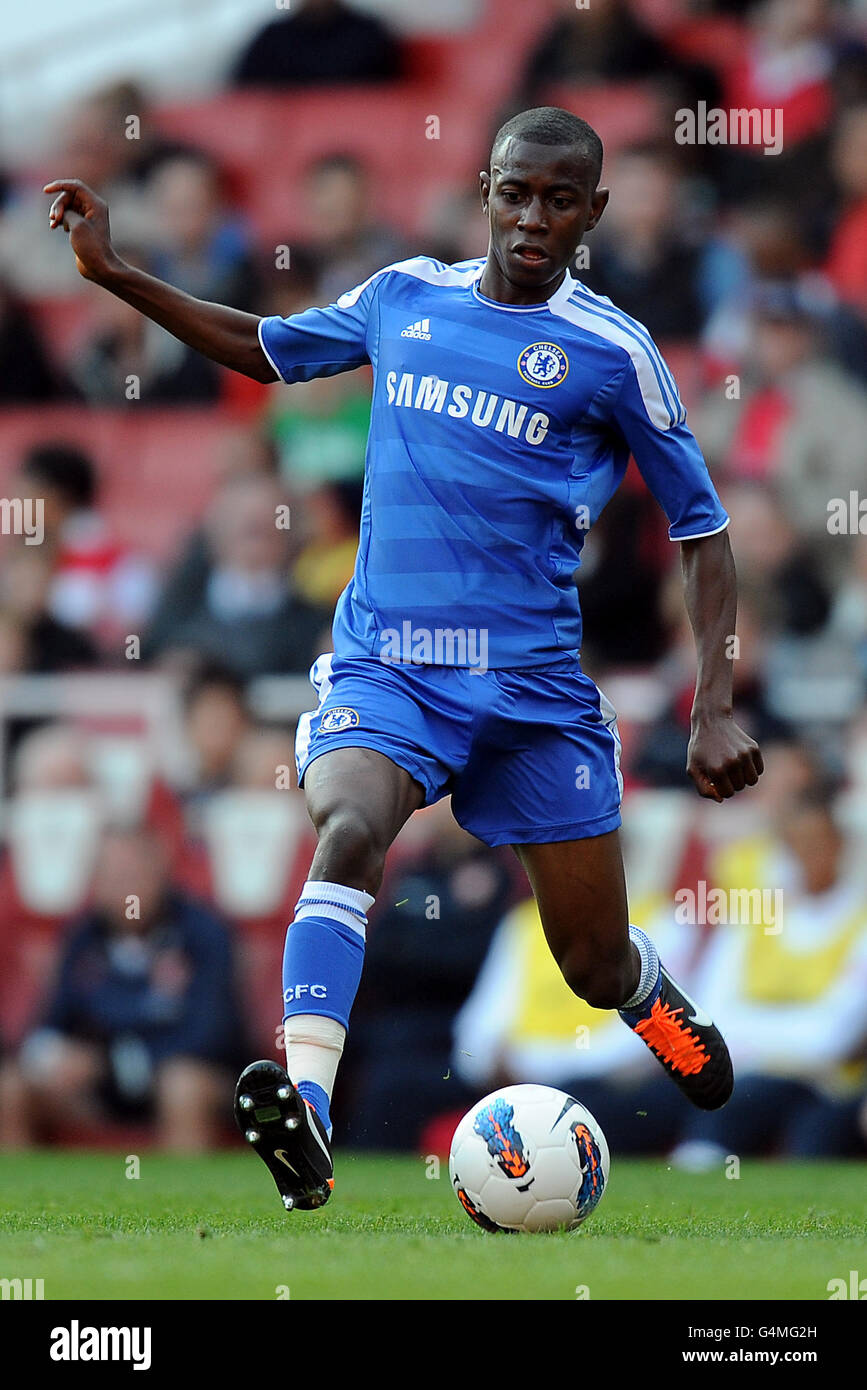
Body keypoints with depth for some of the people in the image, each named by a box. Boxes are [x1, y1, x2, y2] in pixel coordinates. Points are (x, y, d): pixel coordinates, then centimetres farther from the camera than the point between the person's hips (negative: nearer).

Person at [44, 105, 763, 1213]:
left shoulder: (610, 354, -2)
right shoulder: (403, 299, 7)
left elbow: (700, 528, 5)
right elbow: (262, 349, 26)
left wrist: (715, 708, -4)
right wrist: (114, 272, 19)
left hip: (534, 684, -1)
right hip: (381, 663, 1)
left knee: (597, 966, 7)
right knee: (350, 831, -32)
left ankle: (659, 1004, 46)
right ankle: (307, 1112, -47)